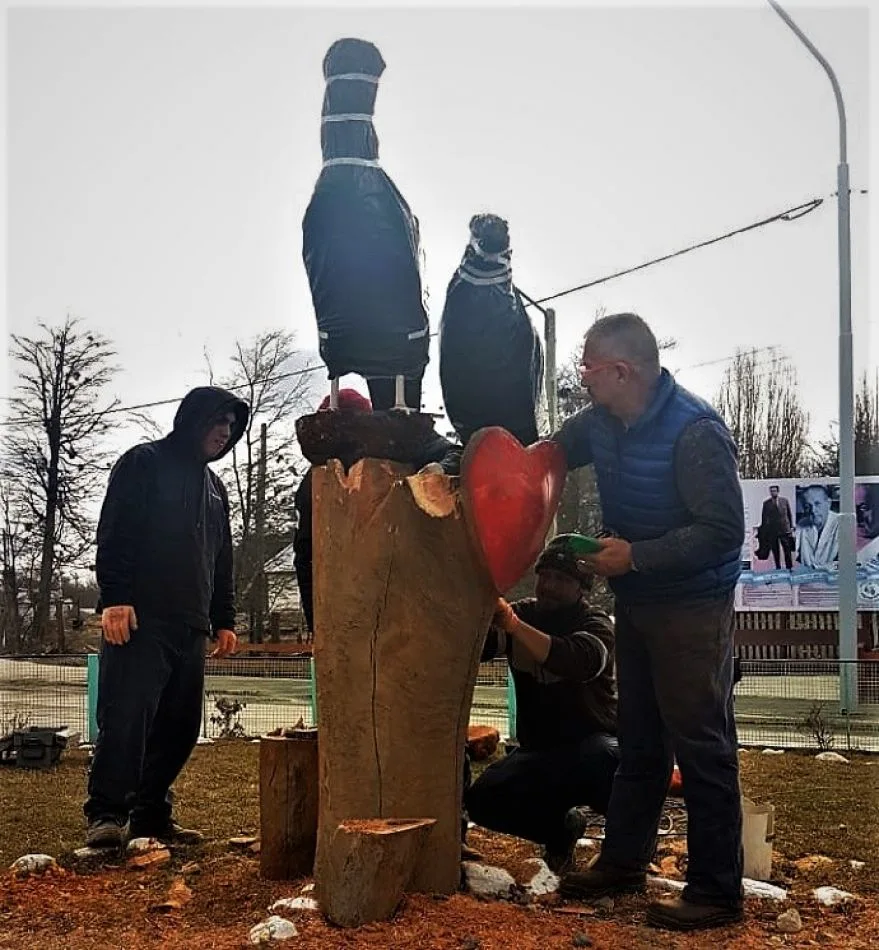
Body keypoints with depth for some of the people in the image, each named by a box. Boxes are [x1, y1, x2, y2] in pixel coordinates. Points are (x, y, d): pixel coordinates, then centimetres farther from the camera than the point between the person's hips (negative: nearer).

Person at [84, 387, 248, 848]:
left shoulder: (214, 487, 23)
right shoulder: (143, 463, 2)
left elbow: (222, 561, 26)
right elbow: (114, 533, -8)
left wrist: (224, 619, 18)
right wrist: (115, 598, -17)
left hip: (190, 627, 7)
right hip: (139, 619, -7)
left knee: (179, 725, 5)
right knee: (125, 717, -11)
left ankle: (151, 814, 13)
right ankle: (106, 814, -4)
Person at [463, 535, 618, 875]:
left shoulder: (595, 624, -9)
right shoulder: (523, 612, 4)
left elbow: (579, 661, -35)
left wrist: (513, 624, -47)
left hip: (593, 744, -4)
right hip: (539, 750, 4)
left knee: (611, 760, -38)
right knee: (482, 801, -19)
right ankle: (561, 827, 11)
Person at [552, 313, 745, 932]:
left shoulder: (696, 432, -23)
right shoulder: (600, 422, 1)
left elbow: (724, 530, -23)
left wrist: (635, 555, -23)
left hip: (693, 608, -8)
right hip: (636, 602, 8)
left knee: (702, 747, -1)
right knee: (640, 740, 18)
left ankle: (718, 892, 11)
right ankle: (623, 860, 32)